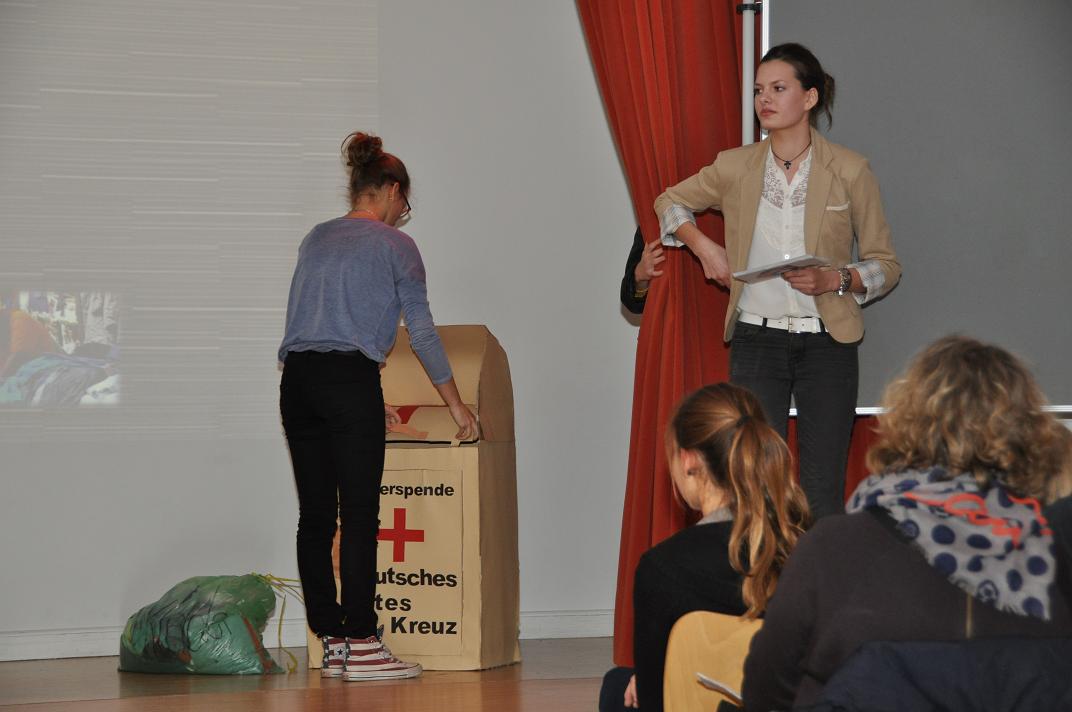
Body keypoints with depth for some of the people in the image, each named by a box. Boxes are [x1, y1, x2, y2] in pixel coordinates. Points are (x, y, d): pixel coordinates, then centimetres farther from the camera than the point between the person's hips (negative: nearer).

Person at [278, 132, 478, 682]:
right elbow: (422, 331, 2)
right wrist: (457, 405, 11)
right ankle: (361, 646, -6)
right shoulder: (394, 245, 3)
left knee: (315, 514, 5)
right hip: (349, 380, -6)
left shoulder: (316, 239, 20)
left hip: (297, 381, 6)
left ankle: (331, 644, 8)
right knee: (359, 514, -5)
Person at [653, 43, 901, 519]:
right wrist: (701, 244, 5)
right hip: (756, 341, 2)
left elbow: (885, 264, 4)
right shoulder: (735, 167, 4)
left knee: (823, 495, -1)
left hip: (825, 342, -1)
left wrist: (836, 280, -15)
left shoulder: (849, 171, -1)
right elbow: (670, 201, 23)